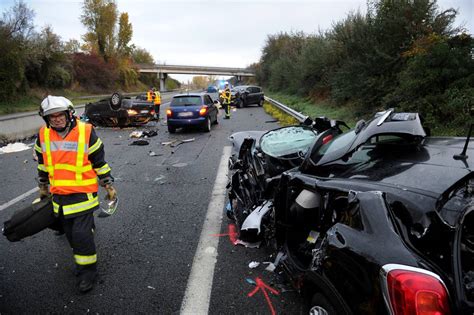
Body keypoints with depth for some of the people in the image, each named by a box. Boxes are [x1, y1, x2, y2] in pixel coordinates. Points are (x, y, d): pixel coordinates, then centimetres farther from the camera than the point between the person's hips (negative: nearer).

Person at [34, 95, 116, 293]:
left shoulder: (86, 132, -11)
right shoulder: (43, 136, 0)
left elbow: (100, 162, -3)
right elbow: (42, 165, 16)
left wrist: (109, 186, 0)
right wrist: (43, 188, 23)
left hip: (84, 193, -5)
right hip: (59, 195, 5)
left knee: (82, 234, -8)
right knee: (71, 234, 16)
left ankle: (87, 271, 12)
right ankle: (82, 262, 38)